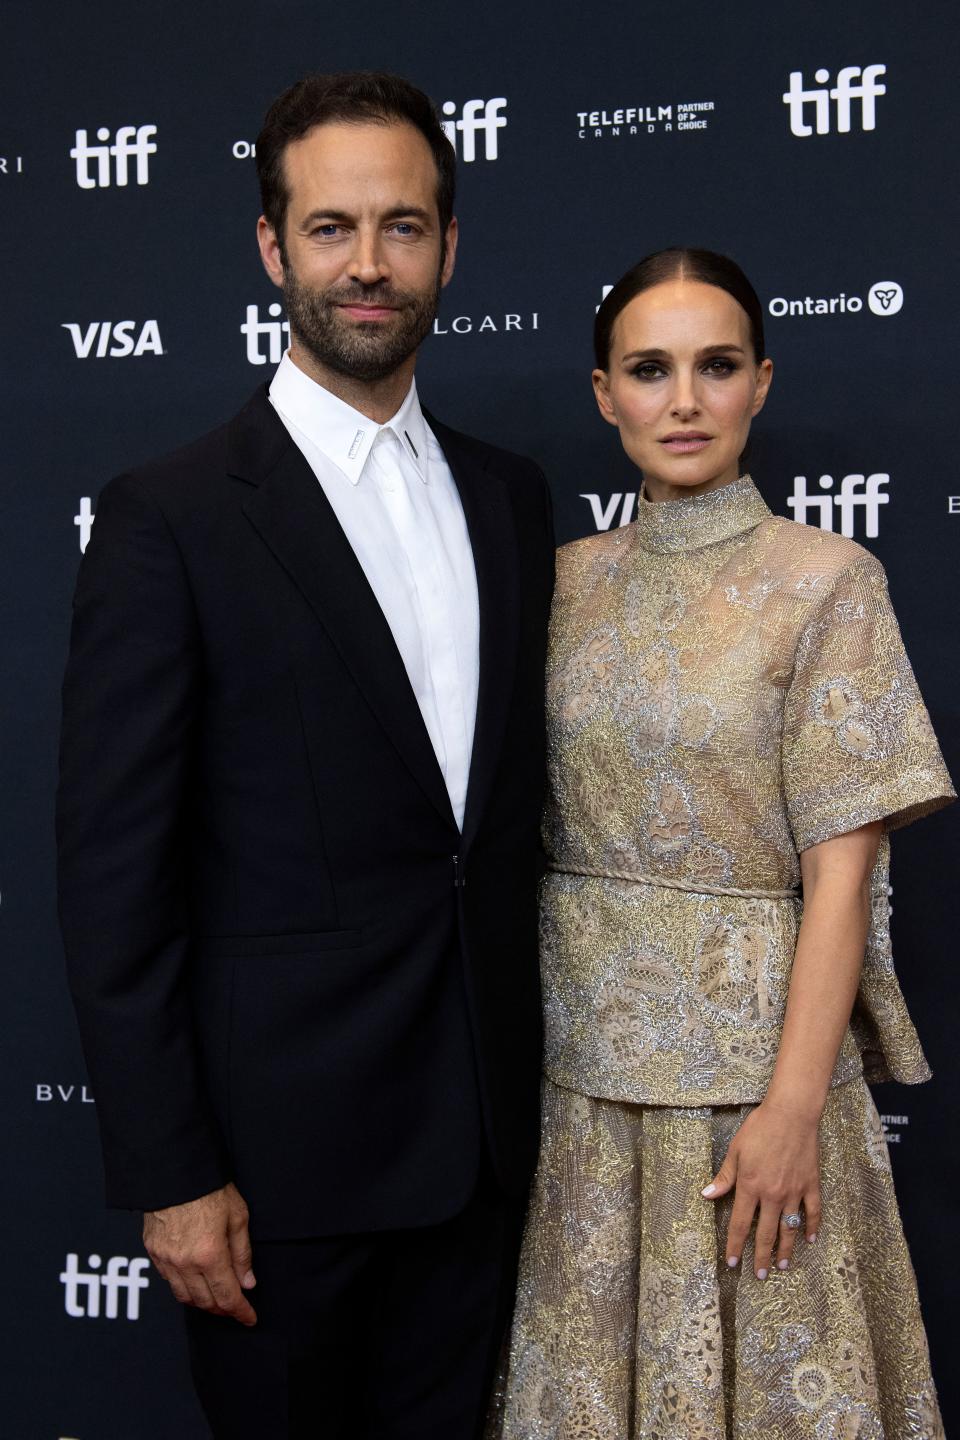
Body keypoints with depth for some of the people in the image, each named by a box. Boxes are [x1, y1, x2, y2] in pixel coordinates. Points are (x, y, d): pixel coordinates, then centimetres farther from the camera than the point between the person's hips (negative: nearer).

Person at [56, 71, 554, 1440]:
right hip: (282, 1143, -5)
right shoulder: (169, 519, -11)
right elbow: (113, 875, -12)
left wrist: (526, 1063, 10)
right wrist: (167, 1174, -14)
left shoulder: (511, 496, 7)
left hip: (481, 1125, 5)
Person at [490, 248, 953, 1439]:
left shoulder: (824, 580, -8)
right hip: (583, 1043, 4)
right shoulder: (566, 581, 5)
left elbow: (840, 866, -11)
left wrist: (793, 1104, -16)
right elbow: (527, 821, 9)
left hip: (751, 1043, -4)